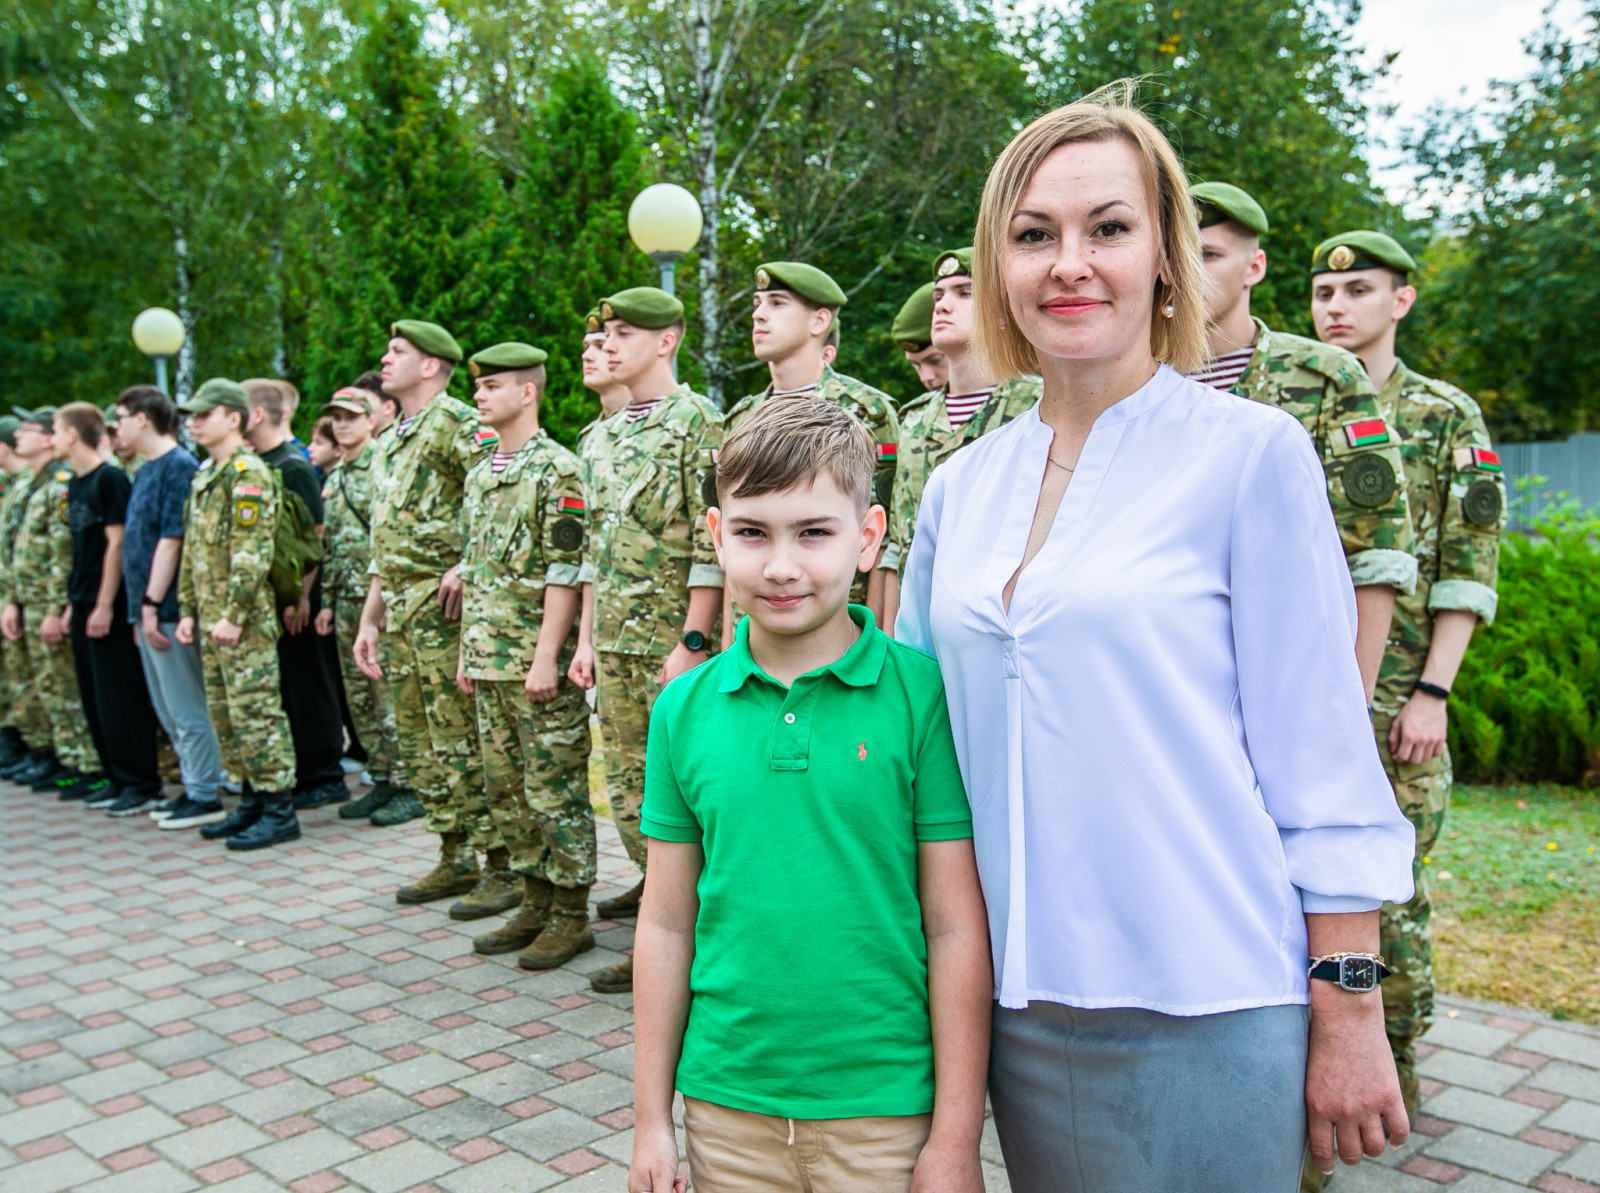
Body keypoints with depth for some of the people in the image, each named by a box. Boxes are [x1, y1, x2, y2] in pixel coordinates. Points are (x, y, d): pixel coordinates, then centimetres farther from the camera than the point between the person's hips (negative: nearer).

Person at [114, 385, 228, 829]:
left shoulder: (179, 467, -13)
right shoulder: (145, 471, 15)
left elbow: (171, 540, -19)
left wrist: (152, 605, -21)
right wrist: (140, 609, 17)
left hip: (168, 610, -10)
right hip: (148, 609, 10)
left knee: (187, 709, -3)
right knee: (169, 710, 14)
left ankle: (206, 797, 4)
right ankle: (194, 788, 22)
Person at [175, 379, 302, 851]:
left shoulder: (249, 474, -12)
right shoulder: (203, 478, 17)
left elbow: (251, 555, -20)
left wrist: (234, 614, -22)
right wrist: (189, 610, 16)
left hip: (245, 622, -10)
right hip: (212, 619, 10)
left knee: (256, 712, -6)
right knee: (224, 715, 13)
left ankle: (279, 811, 0)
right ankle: (252, 800, 23)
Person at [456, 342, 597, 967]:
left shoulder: (557, 469, -10)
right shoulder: (479, 476, 15)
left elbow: (566, 572, -15)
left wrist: (546, 657, -19)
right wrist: (468, 650, 16)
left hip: (540, 662, -8)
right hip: (490, 661, 9)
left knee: (555, 791, 0)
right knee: (505, 790, 14)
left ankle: (571, 916, 11)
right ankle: (536, 904, 26)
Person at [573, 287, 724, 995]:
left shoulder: (698, 423, -10)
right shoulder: (600, 438, 15)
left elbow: (713, 546, -15)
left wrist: (692, 644, -19)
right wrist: (590, 638, 15)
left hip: (676, 641, -8)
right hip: (617, 642, 8)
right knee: (629, 787, 13)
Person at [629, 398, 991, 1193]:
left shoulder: (923, 694, -12)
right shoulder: (684, 709, -2)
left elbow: (956, 927, -9)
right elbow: (666, 923, 4)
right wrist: (651, 1116, 7)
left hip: (886, 1110, -3)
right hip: (726, 1106, 3)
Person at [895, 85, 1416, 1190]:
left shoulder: (1252, 451, -8)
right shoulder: (961, 484, 5)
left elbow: (1322, 755, -8)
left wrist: (1349, 1008, -8)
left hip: (1203, 1009, -4)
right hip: (1020, 997, 5)